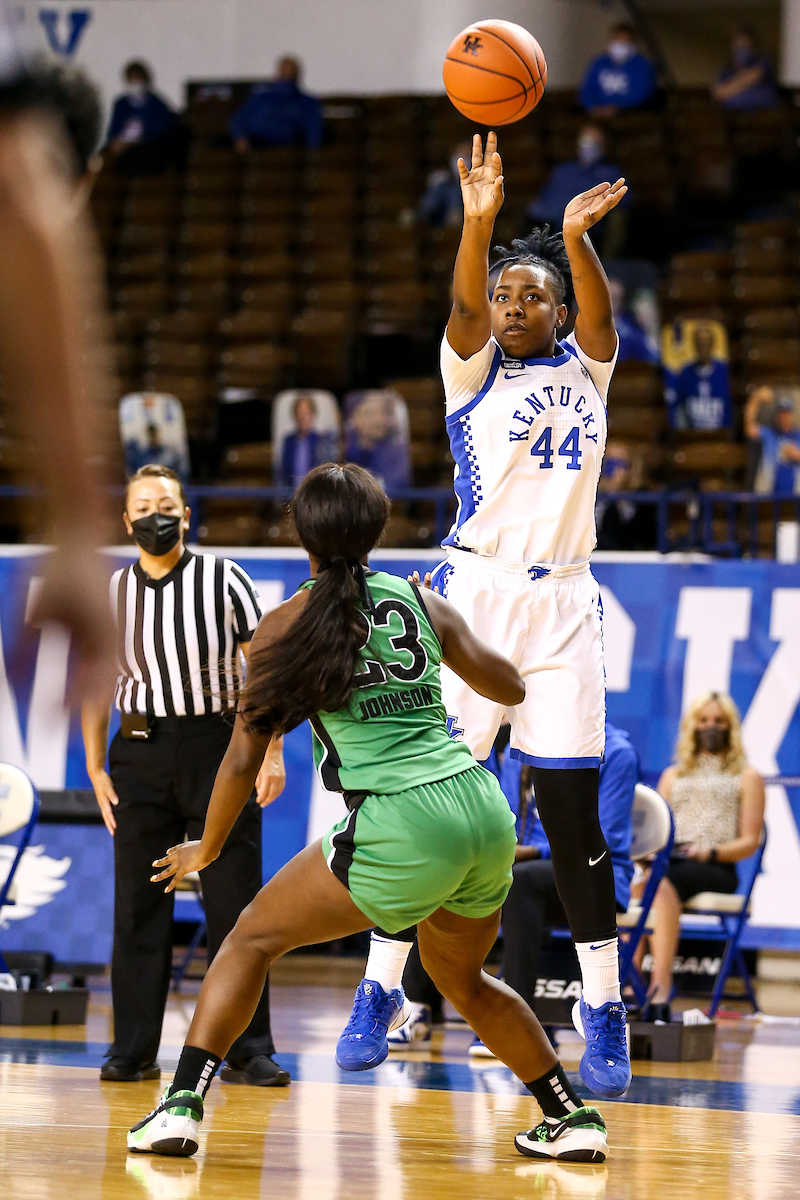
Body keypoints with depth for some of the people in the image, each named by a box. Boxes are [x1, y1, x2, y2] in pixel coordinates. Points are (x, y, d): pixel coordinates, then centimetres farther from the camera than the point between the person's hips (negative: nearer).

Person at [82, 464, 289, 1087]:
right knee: (137, 906, 1)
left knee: (235, 905, -2)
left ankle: (248, 1050, 4)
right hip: (141, 750, 2)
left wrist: (272, 753, -6)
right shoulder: (112, 591, 7)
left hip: (218, 746, -2)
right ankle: (133, 1051, 8)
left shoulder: (222, 578, 0)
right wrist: (95, 767, 6)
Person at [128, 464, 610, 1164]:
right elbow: (511, 689, 25)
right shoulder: (421, 602, 13)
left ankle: (181, 1106, 0)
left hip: (401, 824, -5)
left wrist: (207, 850, 21)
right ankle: (574, 1119, 34)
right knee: (460, 977, 31)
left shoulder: (287, 625, 4)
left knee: (253, 939, 12)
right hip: (484, 808, 5)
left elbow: (245, 757, 5)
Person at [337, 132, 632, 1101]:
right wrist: (478, 218, -37)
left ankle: (604, 1017, 6)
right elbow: (463, 308, -17)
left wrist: (574, 237, -33)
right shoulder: (472, 366, 5)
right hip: (476, 594, -1)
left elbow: (599, 312, -11)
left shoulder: (586, 367, 11)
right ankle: (378, 995, 4)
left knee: (571, 810, 0)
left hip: (563, 603, 2)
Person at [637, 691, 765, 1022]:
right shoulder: (674, 775, 29)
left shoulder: (747, 777, 15)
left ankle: (661, 988, -47)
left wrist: (710, 852, -13)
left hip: (716, 868, -4)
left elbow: (749, 842, 6)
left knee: (661, 885, -38)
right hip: (668, 859, 4)